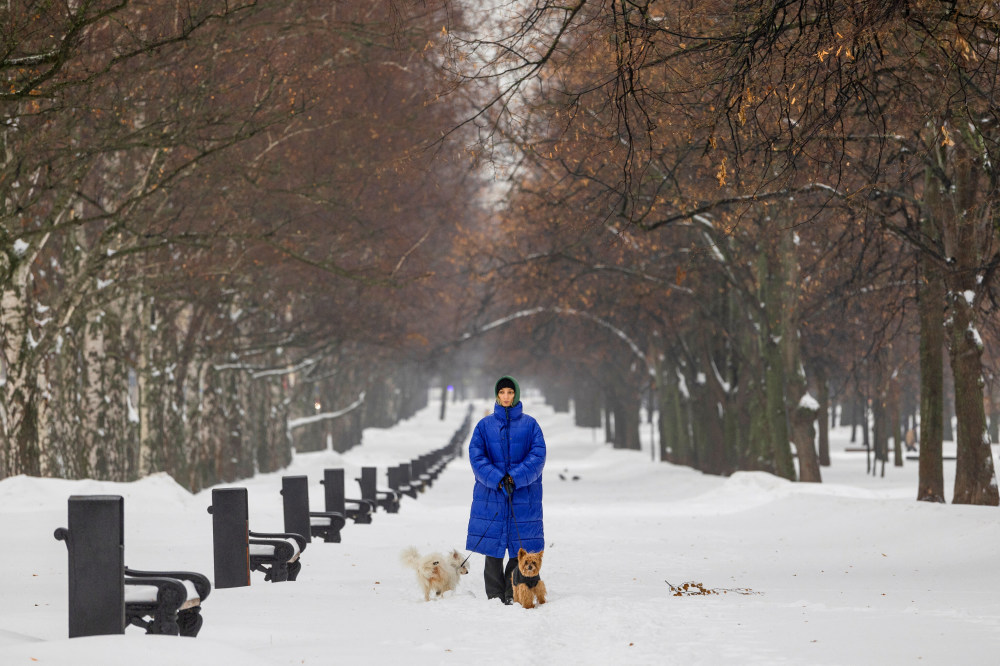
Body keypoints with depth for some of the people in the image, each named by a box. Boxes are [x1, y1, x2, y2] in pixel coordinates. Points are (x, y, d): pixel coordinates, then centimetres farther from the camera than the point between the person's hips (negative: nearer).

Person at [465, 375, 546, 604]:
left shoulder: (530, 424, 5)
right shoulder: (485, 425, 7)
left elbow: (538, 456, -3)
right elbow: (476, 456, -2)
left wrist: (515, 478, -16)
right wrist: (497, 480, -16)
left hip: (523, 496, 0)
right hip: (490, 496, 1)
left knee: (520, 548, -3)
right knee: (492, 550, 0)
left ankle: (513, 596, 6)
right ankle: (495, 598, 6)